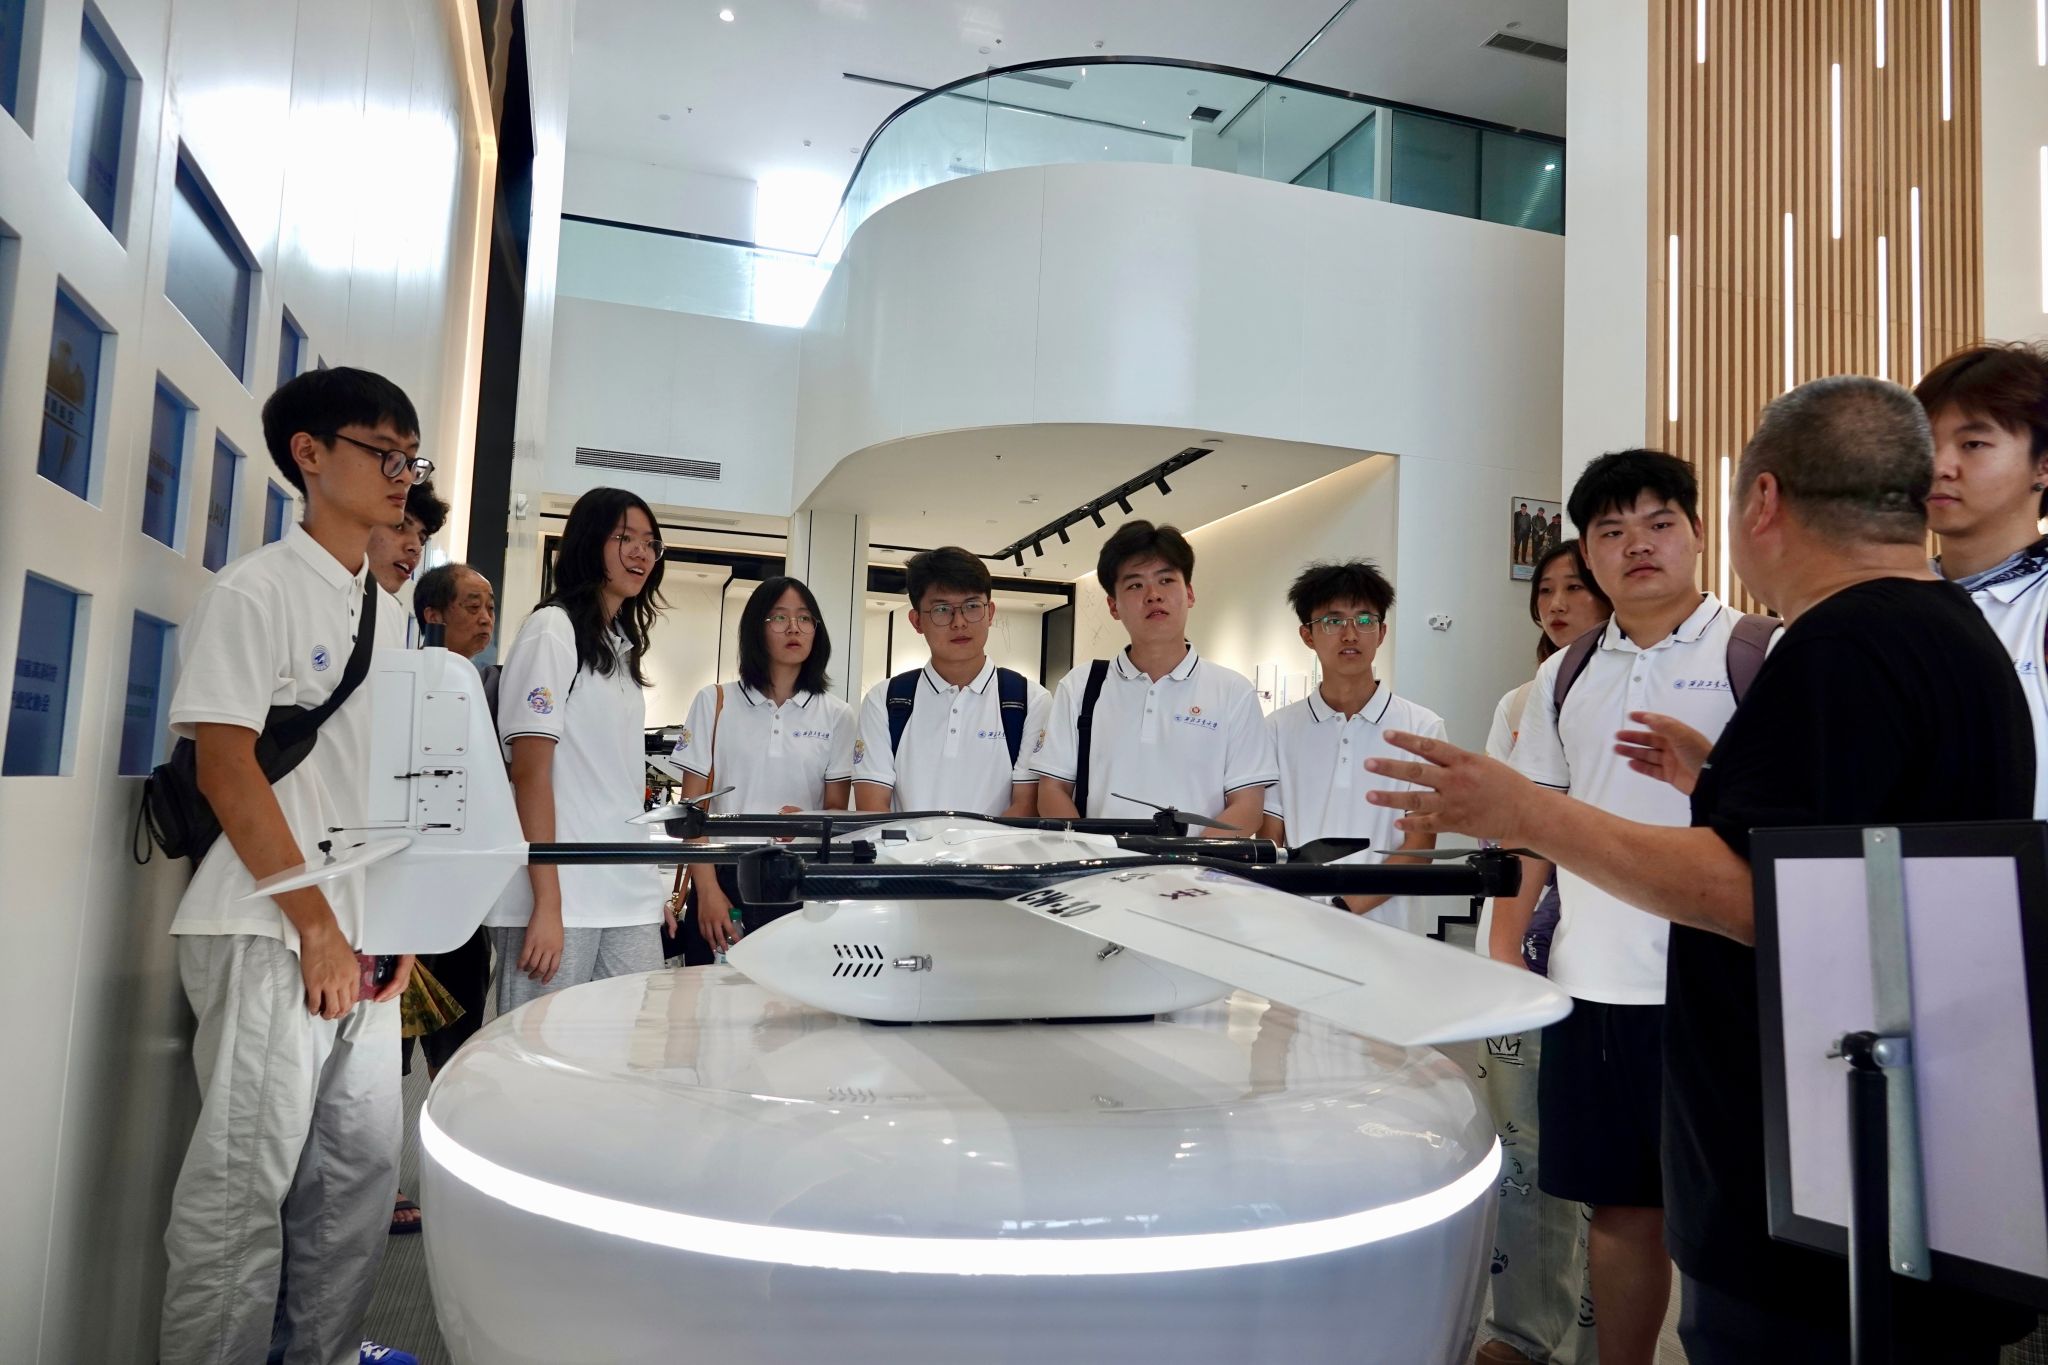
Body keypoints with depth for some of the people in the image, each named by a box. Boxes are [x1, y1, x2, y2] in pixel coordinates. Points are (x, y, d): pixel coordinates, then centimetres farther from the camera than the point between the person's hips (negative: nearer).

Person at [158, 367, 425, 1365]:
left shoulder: (387, 614, 14)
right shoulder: (257, 591, -8)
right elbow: (226, 768, -13)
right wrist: (318, 928, -14)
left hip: (364, 937, 7)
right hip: (272, 935, -7)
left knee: (365, 1160, 13)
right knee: (247, 1179, -1)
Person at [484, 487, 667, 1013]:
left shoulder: (623, 644, 18)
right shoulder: (553, 630, -6)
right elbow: (530, 772, -12)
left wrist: (653, 888, 16)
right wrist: (548, 905, -17)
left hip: (630, 898, 7)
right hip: (559, 896, -7)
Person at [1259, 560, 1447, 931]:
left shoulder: (1422, 729, 4)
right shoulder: (1279, 729, 9)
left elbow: (1419, 849, 1)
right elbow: (1268, 845, 8)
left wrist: (1345, 907, -13)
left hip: (1390, 928, -1)